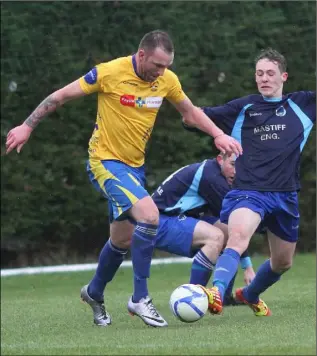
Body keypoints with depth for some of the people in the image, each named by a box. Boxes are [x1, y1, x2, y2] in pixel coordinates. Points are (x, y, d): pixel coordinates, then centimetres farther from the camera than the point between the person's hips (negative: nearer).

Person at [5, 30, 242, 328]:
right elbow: (61, 96, -9)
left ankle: (94, 293, 43)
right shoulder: (109, 73, -19)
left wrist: (218, 135, 1)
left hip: (134, 166, 7)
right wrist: (27, 127, -8)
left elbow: (191, 113, 14)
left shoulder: (167, 80, -4)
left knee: (123, 239, 17)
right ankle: (140, 299, -16)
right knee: (149, 215, -26)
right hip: (105, 161, -7)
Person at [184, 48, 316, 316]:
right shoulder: (243, 108, 8)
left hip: (286, 196, 3)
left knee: (282, 263, 18)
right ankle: (217, 292, -52)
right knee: (238, 238, -34)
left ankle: (250, 295, 47)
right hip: (248, 191, -3)